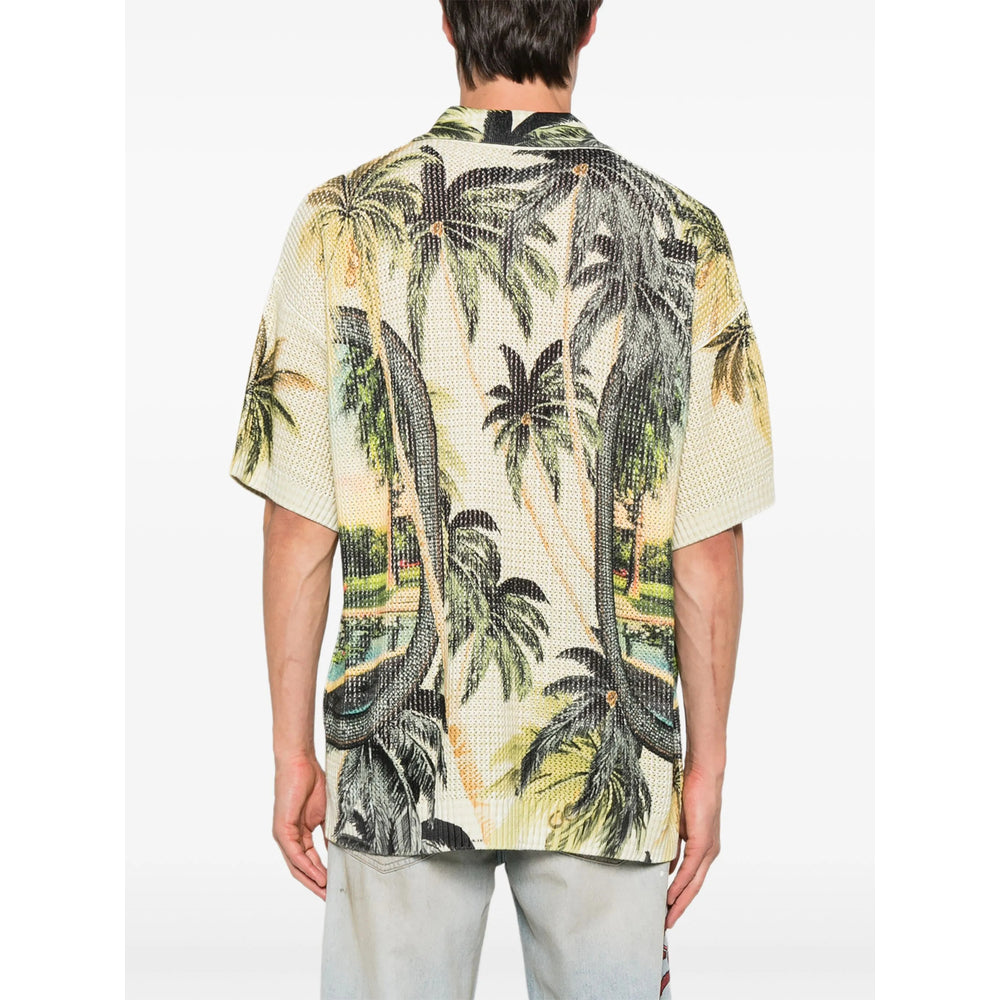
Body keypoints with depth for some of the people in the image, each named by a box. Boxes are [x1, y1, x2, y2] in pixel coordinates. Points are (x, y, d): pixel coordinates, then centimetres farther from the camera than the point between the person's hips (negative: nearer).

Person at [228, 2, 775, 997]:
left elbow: (300, 526, -5)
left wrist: (292, 749, 5)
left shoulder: (344, 220, -5)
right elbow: (708, 550, -4)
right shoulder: (683, 234, -4)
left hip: (402, 761, 0)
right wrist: (706, 766, 6)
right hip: (612, 763, 1)